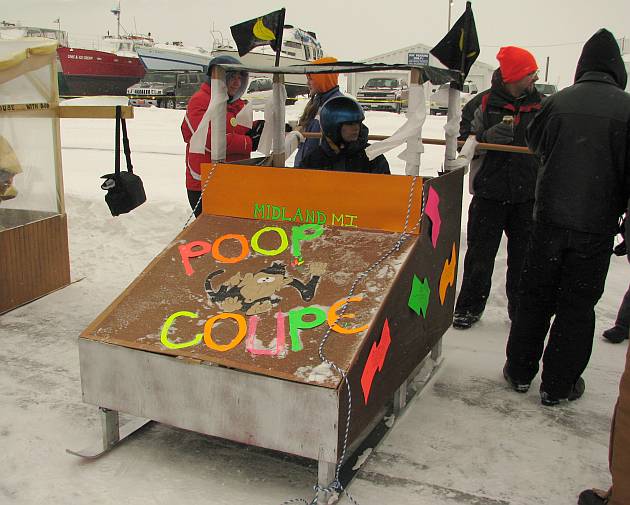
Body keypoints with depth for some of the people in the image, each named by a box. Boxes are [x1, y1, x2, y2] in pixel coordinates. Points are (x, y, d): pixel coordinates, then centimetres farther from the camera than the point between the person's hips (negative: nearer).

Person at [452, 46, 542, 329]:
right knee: (480, 255, 6)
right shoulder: (482, 104, -2)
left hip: (528, 197, 2)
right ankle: (469, 307, 21)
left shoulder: (542, 105, 8)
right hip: (488, 194, -2)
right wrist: (486, 137, -19)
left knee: (524, 257, 9)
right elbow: (462, 143, -2)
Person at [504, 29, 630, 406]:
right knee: (577, 304, 9)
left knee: (535, 296, 15)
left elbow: (535, 142, 15)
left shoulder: (557, 102, -2)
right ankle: (558, 385, 17)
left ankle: (520, 371, 26)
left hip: (549, 218, 2)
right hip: (596, 226, -2)